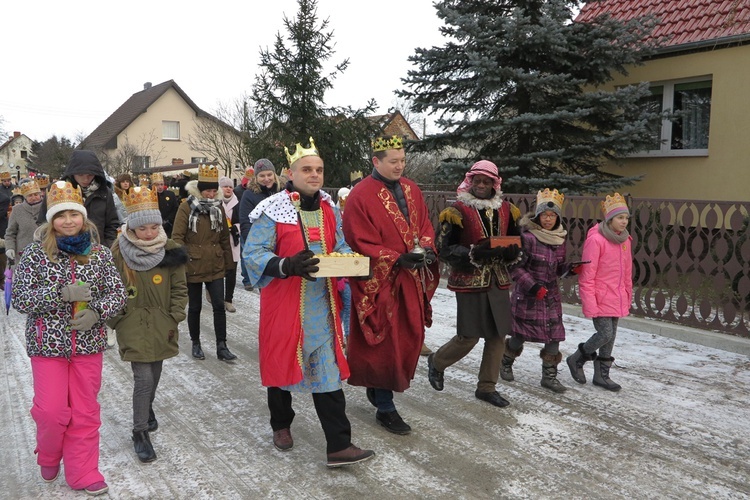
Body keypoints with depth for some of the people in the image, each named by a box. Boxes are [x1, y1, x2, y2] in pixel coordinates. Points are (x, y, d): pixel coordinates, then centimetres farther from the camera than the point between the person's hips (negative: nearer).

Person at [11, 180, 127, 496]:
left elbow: (118, 292, 0)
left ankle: (83, 473, 25)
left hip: (88, 344, 2)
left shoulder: (100, 253, -1)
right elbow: (19, 298, -10)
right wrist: (61, 294, -22)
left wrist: (97, 311, -19)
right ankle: (48, 457, 34)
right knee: (52, 410, 2)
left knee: (85, 412, 9)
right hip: (48, 343, -2)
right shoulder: (36, 253, -6)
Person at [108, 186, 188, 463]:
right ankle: (140, 432, 7)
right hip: (133, 326, -3)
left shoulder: (170, 249, -4)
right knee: (143, 377, -8)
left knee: (154, 373, 18)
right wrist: (116, 320, -5)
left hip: (161, 325, 3)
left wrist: (175, 318, -4)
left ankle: (147, 408, 45)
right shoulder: (118, 252, -10)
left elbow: (179, 287, 1)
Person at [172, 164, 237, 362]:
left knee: (219, 306, 1)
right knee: (195, 307, 10)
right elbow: (177, 237, -9)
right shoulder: (187, 207, -8)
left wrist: (227, 261, 12)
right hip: (193, 266, -3)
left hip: (215, 266, 3)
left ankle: (221, 347, 9)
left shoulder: (218, 207, 6)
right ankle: (196, 344, 27)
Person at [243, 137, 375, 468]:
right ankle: (281, 425, 40)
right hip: (284, 303, -4)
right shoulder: (273, 210, -10)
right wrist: (287, 266, -30)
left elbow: (340, 246, 15)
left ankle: (338, 446, 8)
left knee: (328, 372, 3)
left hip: (322, 304, 4)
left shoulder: (329, 209, 7)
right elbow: (253, 253, -13)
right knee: (281, 363, 14)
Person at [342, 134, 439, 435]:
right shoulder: (360, 196, -11)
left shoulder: (411, 190, 10)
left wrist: (426, 248, -6)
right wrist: (397, 259, -22)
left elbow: (424, 224, 15)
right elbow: (360, 242, -14)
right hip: (379, 281, -7)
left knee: (409, 337, 12)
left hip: (411, 280, 7)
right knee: (385, 342, 0)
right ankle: (385, 408, 15)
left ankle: (378, 387, 34)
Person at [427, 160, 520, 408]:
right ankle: (437, 362, 27)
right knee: (468, 337, -2)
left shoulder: (506, 210, 8)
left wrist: (508, 252, -8)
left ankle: (487, 387, 22)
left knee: (498, 335, 6)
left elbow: (516, 245, 16)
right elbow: (445, 250, -10)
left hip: (498, 281, 5)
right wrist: (475, 253, -24)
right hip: (469, 282, -5)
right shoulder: (458, 211, -7)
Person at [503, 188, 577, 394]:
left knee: (554, 335, 2)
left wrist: (570, 269, -5)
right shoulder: (527, 236, -16)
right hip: (527, 295, -5)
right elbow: (515, 267, -15)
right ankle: (506, 363, 34)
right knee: (520, 334, 7)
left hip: (551, 295, 6)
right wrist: (533, 286, -21)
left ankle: (549, 375, 17)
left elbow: (558, 268, 15)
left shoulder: (559, 238, 5)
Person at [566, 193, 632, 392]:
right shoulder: (596, 240, -15)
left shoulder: (625, 240, 8)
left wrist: (628, 297, 16)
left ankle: (602, 375, 26)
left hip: (617, 299, 7)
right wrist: (589, 304, -16)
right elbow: (587, 275, -15)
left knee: (611, 336, 12)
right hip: (600, 299, -7)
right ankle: (576, 359, 15)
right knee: (605, 334, -9)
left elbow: (627, 272, 17)